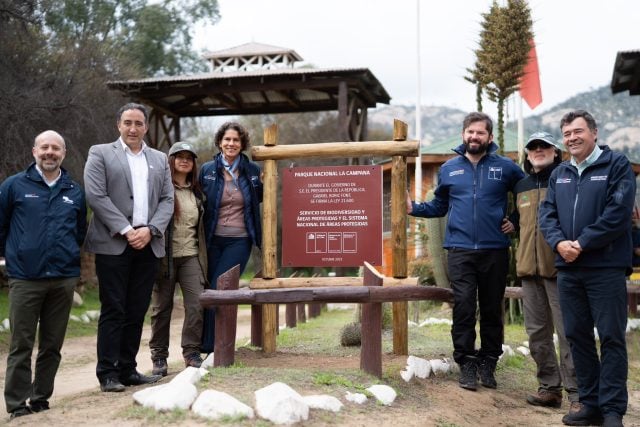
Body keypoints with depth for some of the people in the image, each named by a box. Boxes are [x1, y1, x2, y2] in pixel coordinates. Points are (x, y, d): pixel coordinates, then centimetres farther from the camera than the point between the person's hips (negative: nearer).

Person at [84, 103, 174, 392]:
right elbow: (95, 196, -6)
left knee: (137, 311, 7)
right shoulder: (100, 153, 4)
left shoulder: (159, 159, 16)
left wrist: (150, 230, -6)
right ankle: (108, 374, 5)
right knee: (113, 311, -2)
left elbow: (167, 200, 10)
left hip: (148, 246, 4)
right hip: (113, 245, -4)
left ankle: (127, 369, 16)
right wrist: (125, 230, -13)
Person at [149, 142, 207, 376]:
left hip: (190, 256, 4)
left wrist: (203, 256, 17)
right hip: (165, 256, -4)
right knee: (161, 307, 4)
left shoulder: (196, 192, 15)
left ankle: (192, 353, 7)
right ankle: (159, 357, 15)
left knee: (196, 304, -5)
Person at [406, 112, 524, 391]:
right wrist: (413, 208, 0)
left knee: (492, 310, 8)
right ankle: (467, 363, 7)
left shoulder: (506, 168, 3)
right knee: (463, 308, -3)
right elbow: (439, 207, 14)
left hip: (495, 251, 0)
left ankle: (488, 363, 21)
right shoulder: (449, 169, 9)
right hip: (460, 250, 0)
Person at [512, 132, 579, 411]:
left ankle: (577, 393, 1)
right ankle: (550, 387, 20)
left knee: (568, 331, -5)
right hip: (529, 267, 6)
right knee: (537, 332, 9)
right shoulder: (521, 186, 17)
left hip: (560, 266, -6)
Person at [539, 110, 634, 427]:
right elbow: (547, 214, 8)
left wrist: (581, 244, -15)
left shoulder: (617, 165, -2)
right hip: (568, 269, 6)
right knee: (577, 336, 9)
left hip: (606, 268, -6)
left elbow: (618, 213, -13)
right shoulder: (559, 174, 15)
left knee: (611, 337, -2)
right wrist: (559, 243, -11)